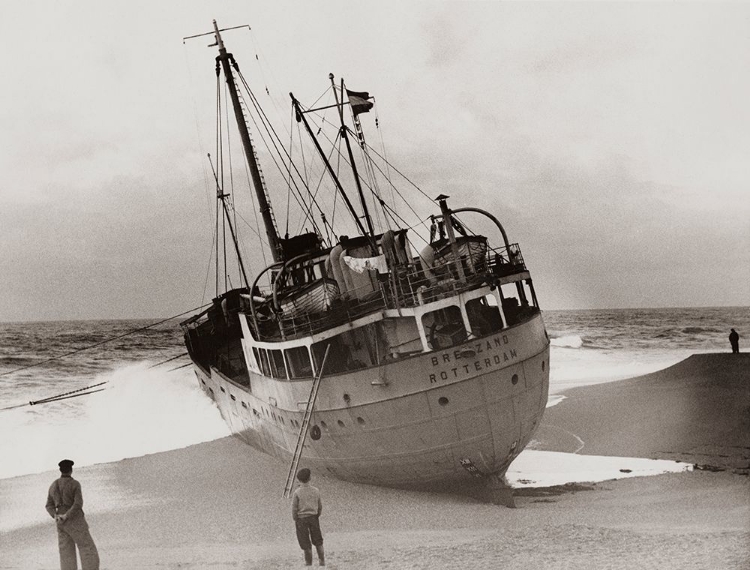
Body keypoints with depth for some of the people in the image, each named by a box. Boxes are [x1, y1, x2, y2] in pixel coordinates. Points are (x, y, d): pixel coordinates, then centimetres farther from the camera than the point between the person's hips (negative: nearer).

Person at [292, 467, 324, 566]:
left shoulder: (297, 492, -15)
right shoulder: (316, 491, -5)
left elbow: (294, 508, -11)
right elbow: (320, 506, 4)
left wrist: (295, 519, 2)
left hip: (301, 518, -3)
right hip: (313, 517, 3)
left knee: (306, 543, 8)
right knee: (318, 541, 18)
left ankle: (309, 562, 16)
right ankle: (322, 561, 19)